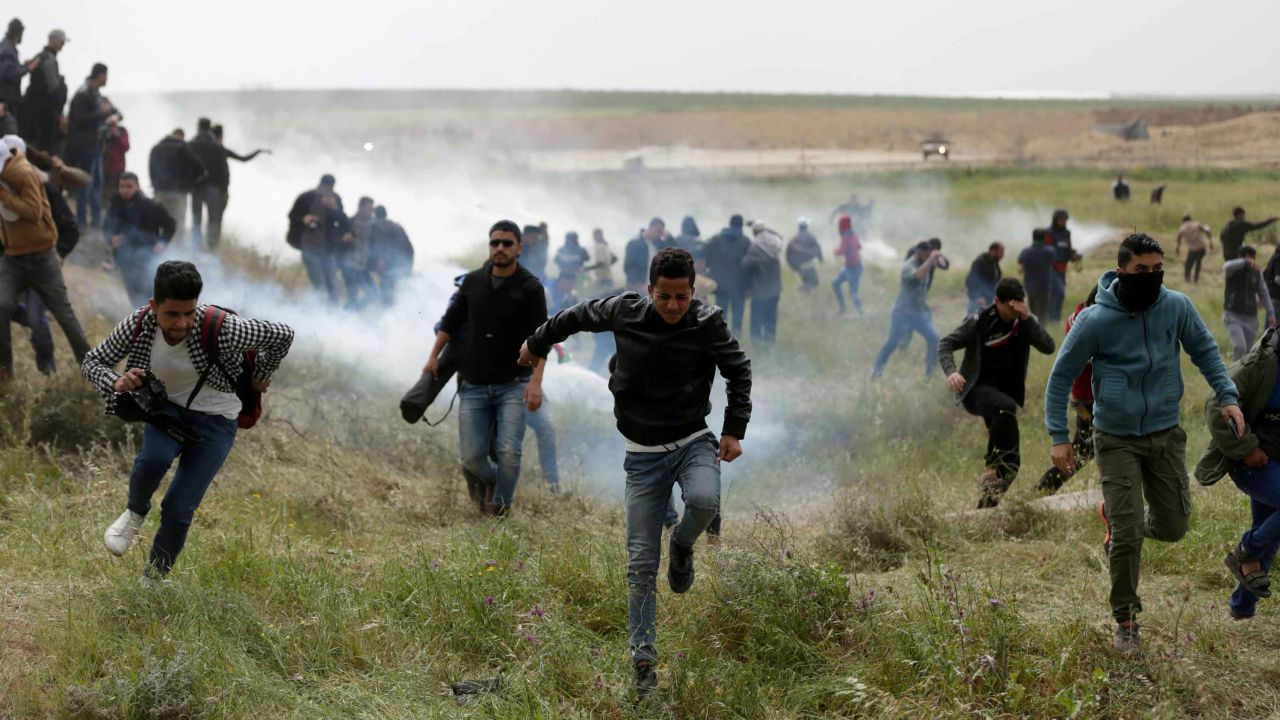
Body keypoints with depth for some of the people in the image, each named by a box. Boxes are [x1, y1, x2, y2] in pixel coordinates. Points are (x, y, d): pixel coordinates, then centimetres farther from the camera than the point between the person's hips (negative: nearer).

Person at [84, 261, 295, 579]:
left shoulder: (220, 329, -30)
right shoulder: (139, 324, -18)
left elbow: (282, 335, -16)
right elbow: (92, 362, -5)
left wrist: (262, 376, 3)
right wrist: (116, 382, -28)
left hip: (214, 419, -2)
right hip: (167, 408, 2)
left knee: (178, 511, -11)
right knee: (153, 458, -32)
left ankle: (153, 581, 13)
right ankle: (135, 514, 1)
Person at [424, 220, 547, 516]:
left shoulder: (530, 288, -7)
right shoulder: (473, 282, 4)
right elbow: (451, 320, 18)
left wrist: (536, 381, -23)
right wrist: (434, 356, 16)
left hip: (513, 385, -3)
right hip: (474, 386, 3)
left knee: (509, 452, -16)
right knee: (472, 456, -2)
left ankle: (501, 507, 8)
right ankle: (492, 479, 33)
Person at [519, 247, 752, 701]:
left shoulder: (708, 323, -11)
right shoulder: (624, 312, -8)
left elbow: (739, 372, 3)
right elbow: (578, 316, 12)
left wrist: (734, 430, -5)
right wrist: (538, 343, 27)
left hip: (693, 440, -1)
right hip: (644, 454, 1)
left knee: (704, 501, -35)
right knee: (641, 564, -3)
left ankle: (683, 545, 2)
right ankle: (643, 661, 6)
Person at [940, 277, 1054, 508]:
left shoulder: (1027, 322, 1)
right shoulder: (980, 321, -9)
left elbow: (1048, 348, -14)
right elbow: (946, 344, -9)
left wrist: (1028, 318, -25)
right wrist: (951, 372, -28)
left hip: (1007, 391, 5)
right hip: (977, 390, -5)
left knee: (1012, 461, -1)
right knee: (1006, 407, -38)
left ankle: (989, 498, 14)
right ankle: (994, 468, -32)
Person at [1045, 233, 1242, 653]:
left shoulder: (1177, 307, -7)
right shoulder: (1095, 321, -15)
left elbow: (1204, 350, 9)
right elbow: (1061, 376, -5)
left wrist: (1227, 396, -5)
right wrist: (1058, 437, -10)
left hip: (1166, 434, 3)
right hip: (1116, 440, -3)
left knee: (1172, 527, 7)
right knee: (1127, 538, -7)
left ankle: (1117, 516, 38)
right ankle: (1125, 620, 11)